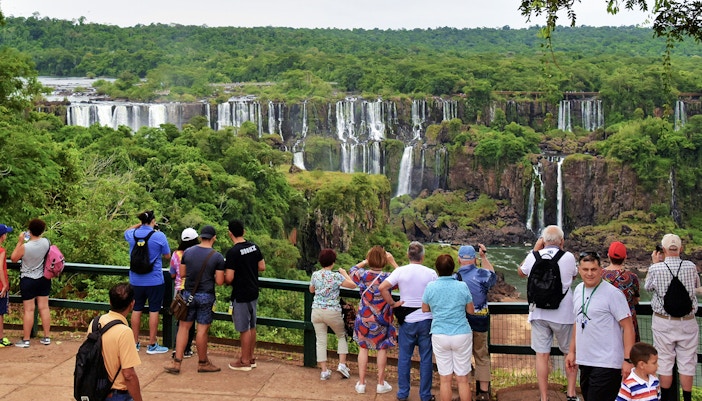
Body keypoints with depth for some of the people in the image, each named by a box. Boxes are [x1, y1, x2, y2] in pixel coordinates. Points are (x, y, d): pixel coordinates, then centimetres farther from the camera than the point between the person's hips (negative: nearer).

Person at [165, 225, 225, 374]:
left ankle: (176, 363, 9)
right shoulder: (217, 257, -10)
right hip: (206, 296, -3)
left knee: (183, 327, 10)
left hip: (188, 294, 3)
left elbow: (182, 274, 6)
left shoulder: (188, 252, -1)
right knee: (202, 330, 4)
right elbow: (219, 281, -10)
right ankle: (203, 363, 18)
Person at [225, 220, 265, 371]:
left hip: (241, 295, -7)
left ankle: (245, 361, 11)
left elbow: (229, 278, -20)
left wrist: (222, 279, 1)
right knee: (252, 326, 16)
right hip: (253, 292, 7)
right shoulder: (254, 247, 2)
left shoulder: (233, 252, -20)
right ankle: (250, 357, 27)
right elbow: (262, 267, 10)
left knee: (244, 328, 2)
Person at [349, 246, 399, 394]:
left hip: (364, 318, 1)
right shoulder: (388, 278, -17)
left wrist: (365, 261, 8)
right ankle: (381, 383, 18)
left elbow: (352, 270, 11)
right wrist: (393, 262, -4)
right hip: (382, 320, -1)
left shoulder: (363, 275, -11)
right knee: (382, 349, 11)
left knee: (363, 348, 11)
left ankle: (361, 383, 16)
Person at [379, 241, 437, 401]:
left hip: (407, 320, 0)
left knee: (404, 358, 11)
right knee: (426, 359, 8)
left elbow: (382, 287, -15)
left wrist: (393, 303, -5)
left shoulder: (400, 271, -6)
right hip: (426, 320, 0)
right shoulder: (431, 273, -6)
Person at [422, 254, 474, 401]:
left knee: (445, 379, 7)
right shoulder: (462, 287, -7)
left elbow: (425, 309, 8)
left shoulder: (430, 287, -5)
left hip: (439, 336, 1)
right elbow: (471, 311, 3)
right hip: (462, 334, 0)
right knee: (463, 379, 7)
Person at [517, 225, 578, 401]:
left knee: (542, 355, 4)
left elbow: (521, 272, 17)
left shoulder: (534, 257, -4)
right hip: (563, 314, -1)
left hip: (539, 314, 1)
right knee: (571, 353, 16)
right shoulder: (568, 257, -7)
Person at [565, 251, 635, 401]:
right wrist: (572, 351, 17)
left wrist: (628, 360, -17)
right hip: (584, 361, 7)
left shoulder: (613, 293, -13)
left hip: (606, 365, -7)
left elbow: (628, 327, -13)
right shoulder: (578, 290, 9)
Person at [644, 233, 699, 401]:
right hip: (688, 322, 1)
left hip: (663, 322, -1)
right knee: (687, 362, 8)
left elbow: (648, 287, 8)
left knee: (665, 361, 8)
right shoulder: (690, 267, -8)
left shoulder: (656, 269, -13)